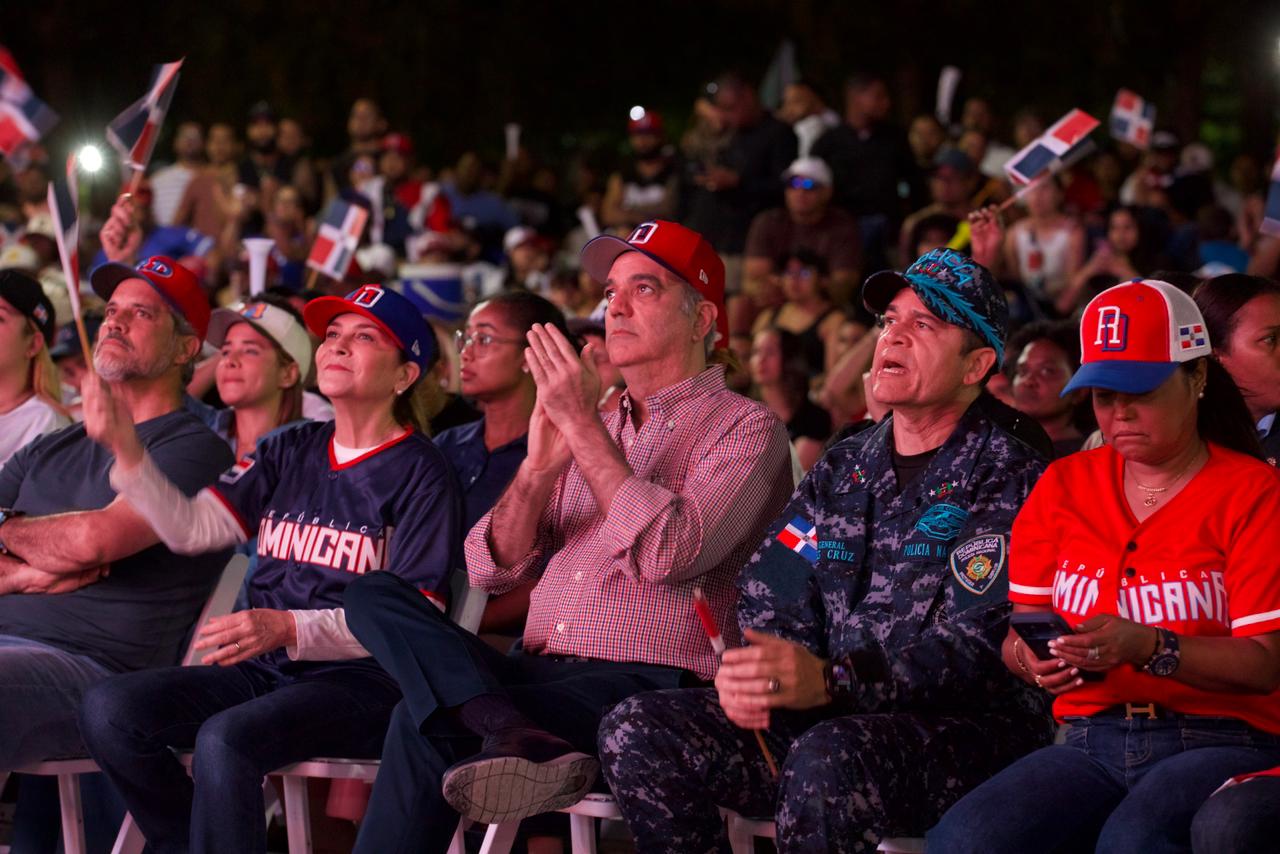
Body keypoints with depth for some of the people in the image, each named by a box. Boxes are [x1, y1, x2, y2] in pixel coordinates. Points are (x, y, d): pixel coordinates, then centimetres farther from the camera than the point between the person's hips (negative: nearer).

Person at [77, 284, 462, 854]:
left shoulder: (419, 473, -2)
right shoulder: (289, 452, 17)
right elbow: (191, 528, 10)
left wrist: (290, 628, -22)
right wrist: (124, 447, -5)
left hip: (359, 679, -6)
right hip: (263, 672, 6)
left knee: (225, 739, -35)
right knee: (107, 710, -16)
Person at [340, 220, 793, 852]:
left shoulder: (744, 430, 3)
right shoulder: (596, 430, 24)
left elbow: (668, 554, -17)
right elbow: (492, 569, 14)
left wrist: (584, 427, -11)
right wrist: (539, 467, -5)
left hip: (648, 682, -7)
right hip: (538, 673, 7)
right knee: (374, 597, -19)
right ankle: (515, 737, -38)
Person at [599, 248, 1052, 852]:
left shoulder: (1008, 480, -5)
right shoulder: (841, 471, 18)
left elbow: (976, 649, -17)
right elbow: (770, 602, 11)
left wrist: (831, 680, -31)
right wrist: (743, 674, -14)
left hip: (970, 727, -6)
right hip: (831, 718, 7)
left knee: (829, 759, -39)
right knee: (635, 730, -11)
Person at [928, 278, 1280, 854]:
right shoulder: (1064, 487, 16)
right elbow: (1020, 628, 14)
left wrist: (1148, 647, -23)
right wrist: (1032, 660, -11)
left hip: (1219, 741, -4)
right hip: (1092, 743, 4)